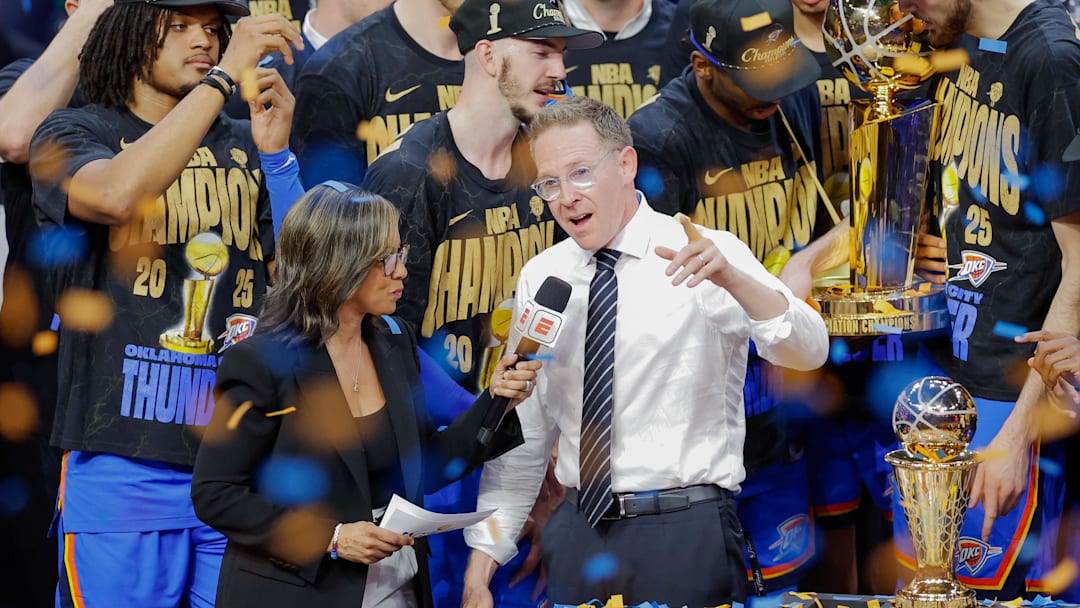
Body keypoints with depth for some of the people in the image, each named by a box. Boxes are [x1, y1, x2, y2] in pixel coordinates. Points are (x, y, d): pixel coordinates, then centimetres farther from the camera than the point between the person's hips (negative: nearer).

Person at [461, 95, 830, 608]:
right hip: (578, 532, 4)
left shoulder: (710, 256, -4)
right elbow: (521, 439, 13)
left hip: (687, 535, -4)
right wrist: (481, 564, 7)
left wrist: (730, 278, -37)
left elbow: (807, 353, -20)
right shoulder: (540, 277, 8)